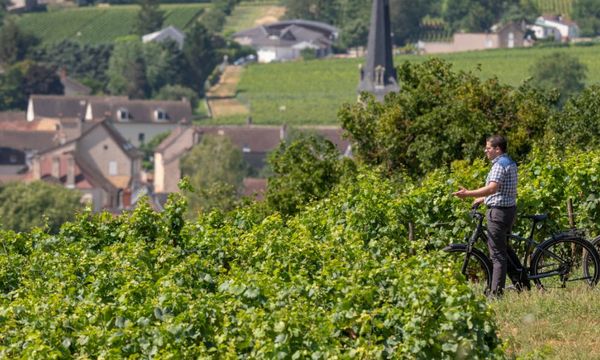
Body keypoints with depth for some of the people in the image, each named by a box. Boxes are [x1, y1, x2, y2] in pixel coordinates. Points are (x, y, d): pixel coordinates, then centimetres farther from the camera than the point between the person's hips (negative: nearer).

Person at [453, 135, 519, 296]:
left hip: (498, 211, -10)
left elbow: (492, 188, -29)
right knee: (504, 249, 22)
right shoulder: (510, 164, 16)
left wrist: (468, 193, -30)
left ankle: (496, 292, -6)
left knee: (497, 253, -7)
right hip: (509, 209, 10)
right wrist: (483, 199, 27)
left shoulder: (500, 164, -16)